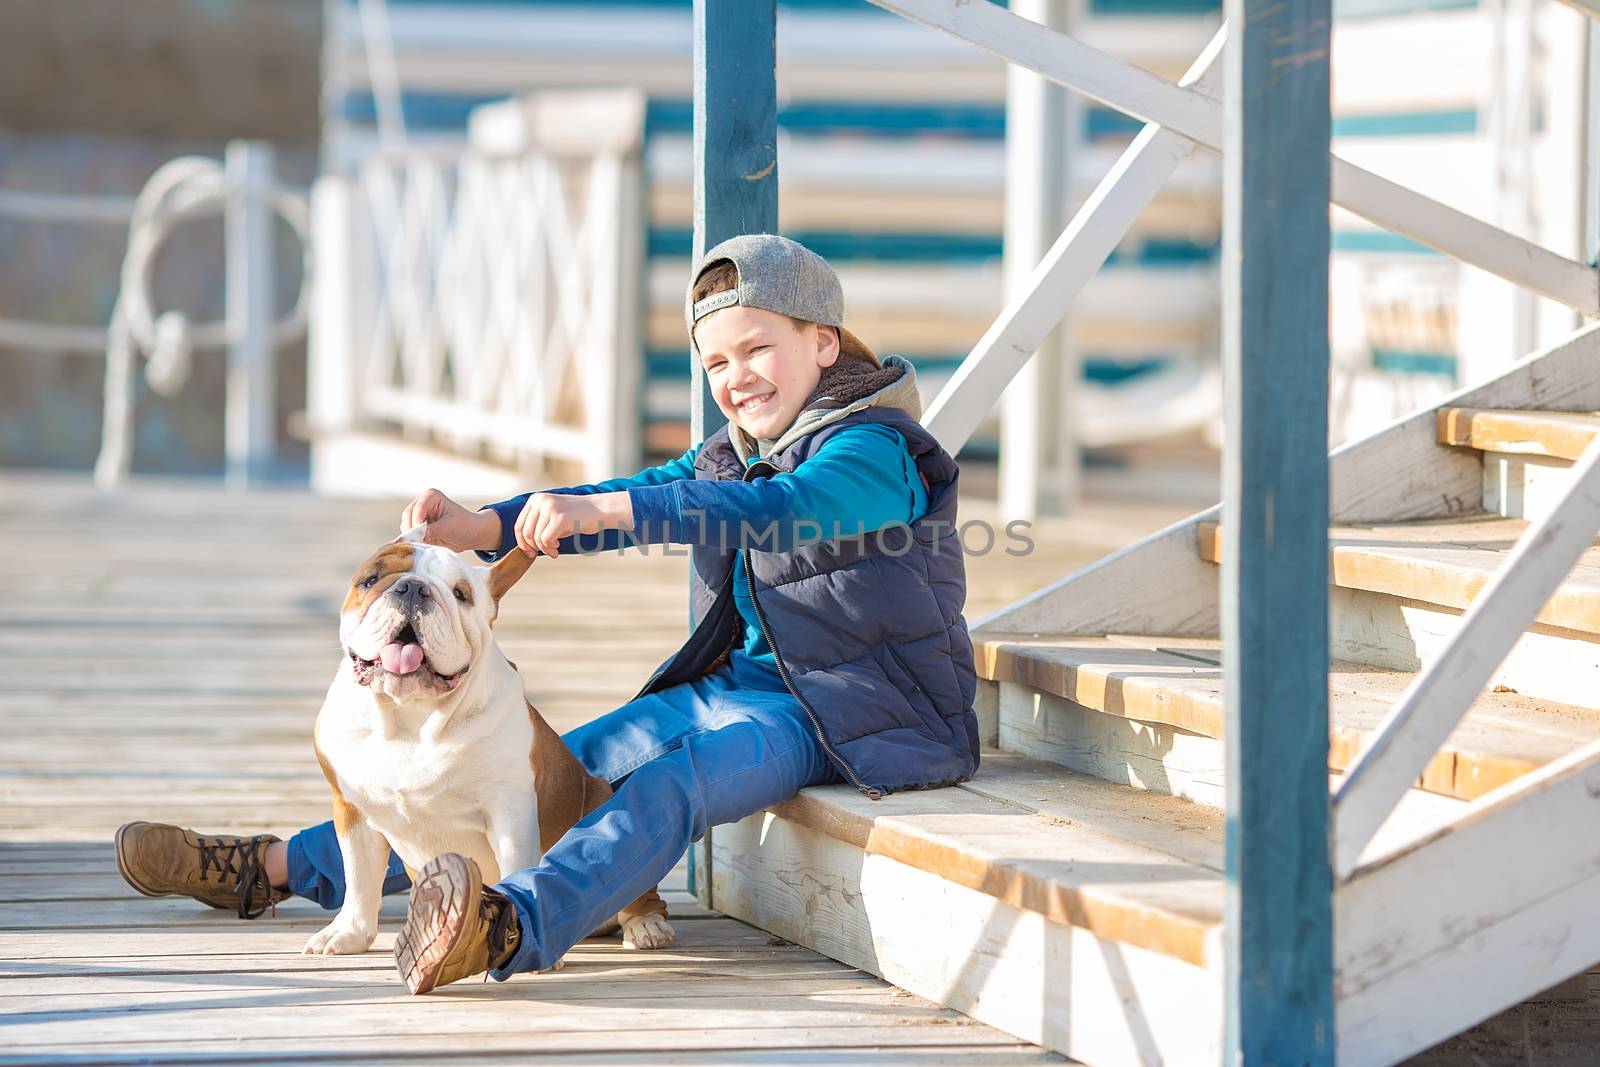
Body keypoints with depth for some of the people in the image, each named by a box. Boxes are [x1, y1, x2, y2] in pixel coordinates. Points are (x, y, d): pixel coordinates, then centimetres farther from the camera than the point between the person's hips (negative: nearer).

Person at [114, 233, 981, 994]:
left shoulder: (874, 452, -11)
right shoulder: (729, 455, 18)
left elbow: (783, 510, -31)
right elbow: (632, 497, 7)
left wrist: (610, 513, -41)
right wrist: (485, 529, -12)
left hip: (846, 713, -8)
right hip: (740, 682, 8)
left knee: (671, 786, -35)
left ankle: (512, 929, -63)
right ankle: (277, 868, -4)